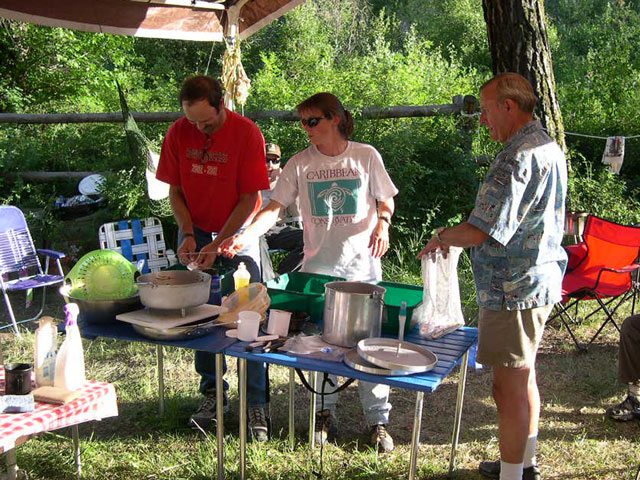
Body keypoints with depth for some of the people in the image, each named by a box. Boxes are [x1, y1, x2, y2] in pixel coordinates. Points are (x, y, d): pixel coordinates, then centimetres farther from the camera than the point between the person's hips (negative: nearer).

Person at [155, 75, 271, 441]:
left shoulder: (247, 133, -17)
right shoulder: (178, 133, -6)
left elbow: (249, 198, -14)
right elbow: (175, 191, 2)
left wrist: (218, 244, -19)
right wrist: (188, 234, -12)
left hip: (238, 233, -3)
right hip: (197, 233, 4)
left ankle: (257, 404, 2)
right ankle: (212, 391, 21)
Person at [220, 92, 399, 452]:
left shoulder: (366, 156, 0)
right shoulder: (300, 164, 1)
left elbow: (385, 200, 9)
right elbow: (275, 208, -4)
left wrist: (383, 224, -12)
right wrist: (244, 237, -17)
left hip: (362, 263, -1)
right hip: (318, 265, 1)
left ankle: (378, 420, 17)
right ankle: (325, 414, 25)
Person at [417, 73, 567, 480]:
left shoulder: (518, 157, -22)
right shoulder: (550, 148, 12)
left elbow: (478, 232, -26)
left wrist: (441, 237, -5)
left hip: (513, 289, -11)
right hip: (541, 281, 11)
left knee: (510, 387, 0)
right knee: (523, 375, 22)